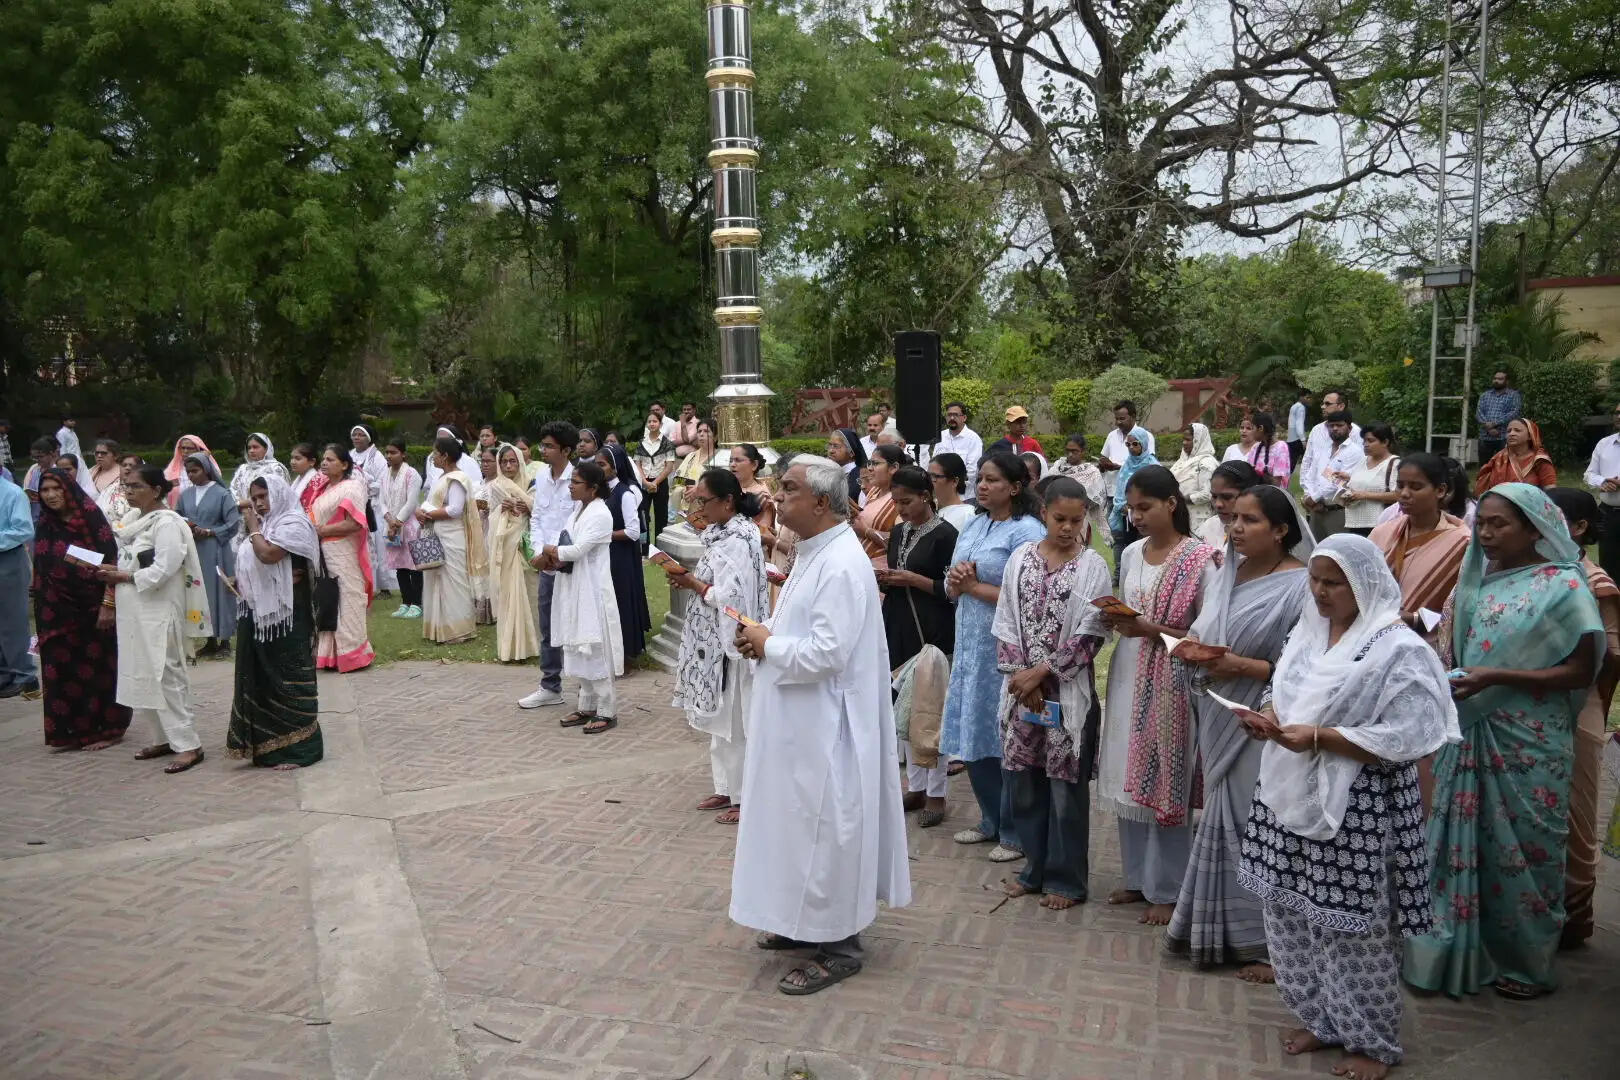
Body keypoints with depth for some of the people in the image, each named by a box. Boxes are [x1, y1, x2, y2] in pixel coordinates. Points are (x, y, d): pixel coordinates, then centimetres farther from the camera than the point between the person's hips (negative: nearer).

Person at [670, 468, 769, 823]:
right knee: (720, 719, 17)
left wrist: (691, 583, -12)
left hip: (730, 643, -10)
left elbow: (728, 597, -25)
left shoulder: (737, 541, -20)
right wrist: (691, 579, 1)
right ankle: (727, 787, 29)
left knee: (735, 721, 0)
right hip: (714, 641, 10)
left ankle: (745, 797, 12)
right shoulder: (723, 533, 10)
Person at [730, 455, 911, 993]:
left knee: (825, 829, 2)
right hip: (798, 720, 10)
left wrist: (768, 645, -14)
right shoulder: (815, 552, 10)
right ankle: (807, 921, 35)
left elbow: (827, 652, -29)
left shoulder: (842, 565, -22)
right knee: (803, 822, 20)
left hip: (824, 724, -10)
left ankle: (837, 946, 16)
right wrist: (767, 635, 3)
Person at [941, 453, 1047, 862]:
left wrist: (974, 585, -12)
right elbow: (951, 587, 15)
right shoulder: (973, 526, 13)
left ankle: (1014, 833, 16)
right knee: (974, 736, 13)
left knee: (1005, 740, 1)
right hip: (970, 647, 8)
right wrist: (955, 581, -8)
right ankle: (991, 820, 30)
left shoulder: (1027, 531, -11)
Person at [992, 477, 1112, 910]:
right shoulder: (1021, 558, 4)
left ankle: (1067, 879, 18)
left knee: (1066, 786, 4)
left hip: (1068, 691, -3)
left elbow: (1090, 635, -8)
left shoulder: (1092, 566, -4)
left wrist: (1042, 673, -12)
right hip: (1022, 687, 3)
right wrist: (1020, 676, -7)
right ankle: (1035, 868, 26)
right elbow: (1006, 622, 3)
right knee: (1025, 781, 10)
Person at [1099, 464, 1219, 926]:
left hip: (1171, 682, -6)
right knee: (1129, 780, 11)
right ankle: (1138, 877, 27)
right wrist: (1116, 620, -3)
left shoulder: (1201, 559, -11)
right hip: (1128, 677, 6)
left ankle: (1167, 890, 17)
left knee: (1166, 785, 2)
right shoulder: (1131, 554, 9)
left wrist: (1151, 629, -20)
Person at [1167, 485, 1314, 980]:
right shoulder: (1229, 572, 9)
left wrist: (1243, 667, -22)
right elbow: (1203, 633, 15)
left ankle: (1267, 942, 18)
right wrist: (1192, 644, -7)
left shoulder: (1300, 587, -13)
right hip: (1219, 721, 7)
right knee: (1223, 823, 16)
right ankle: (1218, 929, 32)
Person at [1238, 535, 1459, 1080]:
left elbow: (1402, 739, -19)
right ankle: (1321, 1020, 34)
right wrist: (1270, 718, -5)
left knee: (1353, 926, 5)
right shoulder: (1307, 632, 9)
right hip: (1293, 797, 7)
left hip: (1356, 809, -7)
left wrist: (1317, 737, -24)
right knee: (1291, 914, 14)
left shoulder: (1399, 649, -13)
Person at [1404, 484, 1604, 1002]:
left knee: (1520, 849, 7)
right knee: (1463, 844, 12)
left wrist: (1497, 678, -22)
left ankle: (1526, 963, 26)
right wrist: (1446, 675, -2)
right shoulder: (1476, 578, 7)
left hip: (1526, 744, -5)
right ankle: (1461, 952, 28)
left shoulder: (1562, 586, -11)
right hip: (1469, 735, 6)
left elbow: (1581, 671, -13)